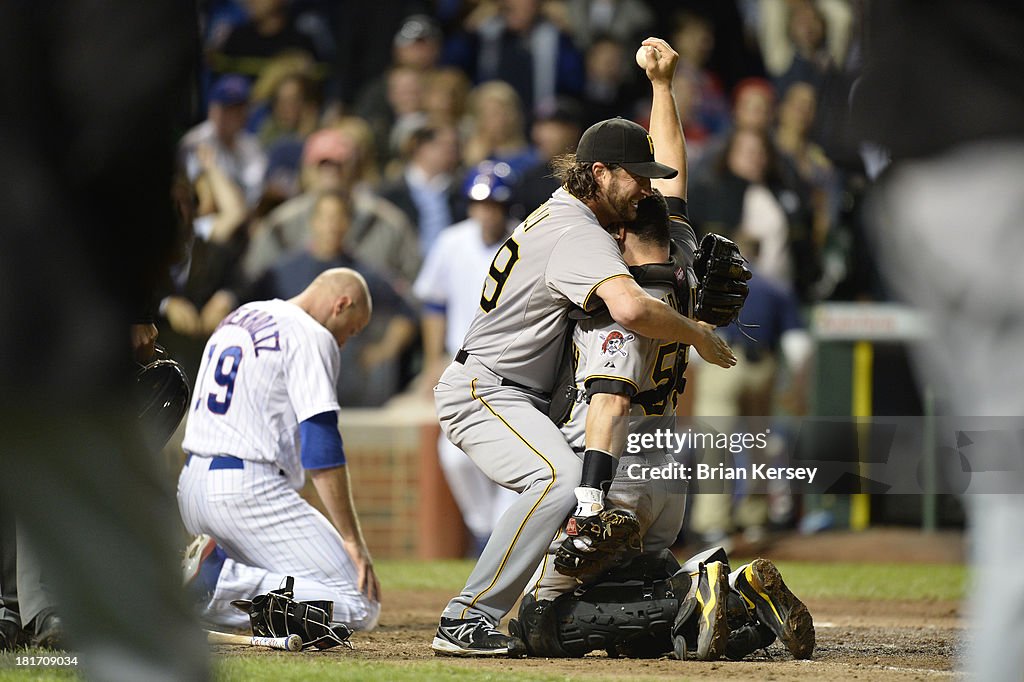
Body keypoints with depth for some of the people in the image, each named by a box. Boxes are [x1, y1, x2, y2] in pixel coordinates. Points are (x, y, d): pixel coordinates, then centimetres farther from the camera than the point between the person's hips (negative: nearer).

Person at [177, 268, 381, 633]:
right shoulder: (311, 336, -6)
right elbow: (321, 448, -15)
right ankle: (218, 577, -21)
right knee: (360, 607, -12)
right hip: (248, 490, -9)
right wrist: (352, 540, -14)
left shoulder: (235, 319, 21)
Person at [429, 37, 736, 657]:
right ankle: (466, 622, -36)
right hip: (484, 392, -11)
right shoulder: (579, 234, -22)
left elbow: (660, 162, 31)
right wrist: (699, 335, -26)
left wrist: (662, 84, 18)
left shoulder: (570, 207, 11)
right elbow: (631, 308, -42)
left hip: (522, 397, 11)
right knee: (562, 477, -34)